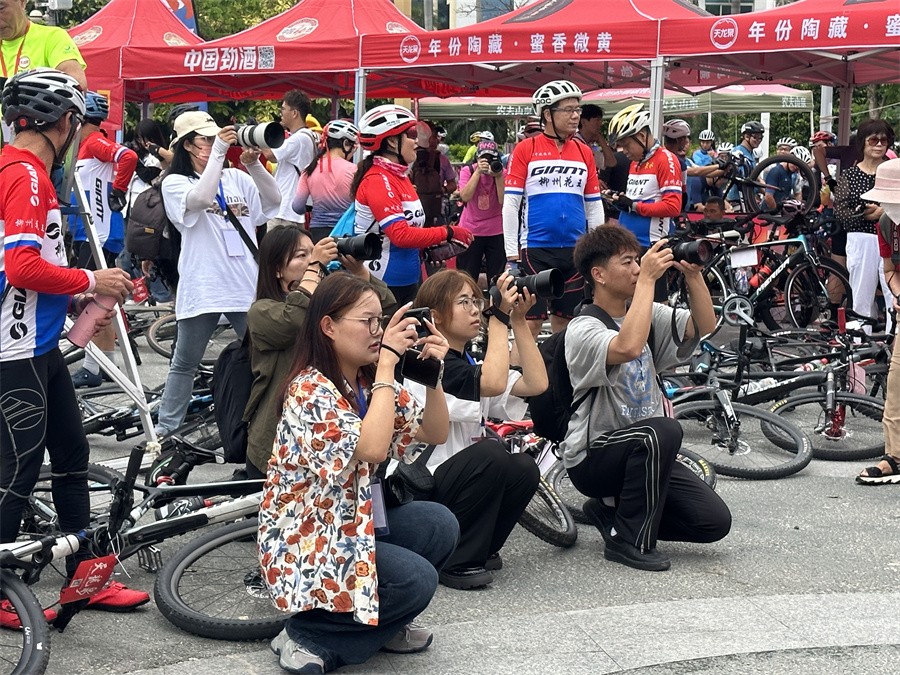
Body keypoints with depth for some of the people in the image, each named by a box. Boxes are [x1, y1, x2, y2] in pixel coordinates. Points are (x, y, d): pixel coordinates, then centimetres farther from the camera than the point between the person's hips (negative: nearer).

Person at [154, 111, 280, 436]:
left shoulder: (236, 177, 11)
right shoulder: (175, 182, 0)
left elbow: (273, 200, -1)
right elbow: (200, 198, -21)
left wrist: (253, 164, -13)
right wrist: (219, 151, -19)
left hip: (246, 283, 3)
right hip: (203, 285, -3)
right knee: (185, 363, 6)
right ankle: (166, 428, 16)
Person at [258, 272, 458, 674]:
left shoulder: (370, 383, 4)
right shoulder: (310, 391, -21)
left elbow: (435, 434, 5)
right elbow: (371, 448, -35)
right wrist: (387, 362, -30)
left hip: (354, 524, 8)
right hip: (302, 543, -8)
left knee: (439, 525, -13)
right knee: (417, 580, -22)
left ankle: (382, 623, 7)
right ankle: (308, 636, -5)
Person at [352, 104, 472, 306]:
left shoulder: (400, 176, 13)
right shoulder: (377, 181, -15)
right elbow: (401, 234, -24)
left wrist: (434, 246, 0)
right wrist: (448, 233, -16)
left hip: (407, 280, 9)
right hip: (382, 283, -9)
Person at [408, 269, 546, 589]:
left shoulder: (470, 364, 11)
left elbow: (536, 383, -2)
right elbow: (494, 383, -32)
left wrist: (519, 320, -6)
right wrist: (500, 317, -24)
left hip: (458, 477, 8)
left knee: (524, 469, -14)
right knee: (490, 453, -29)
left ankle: (479, 551, 5)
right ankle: (454, 562, -15)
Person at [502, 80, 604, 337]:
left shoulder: (584, 152, 9)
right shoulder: (526, 149, -2)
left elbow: (594, 206, 12)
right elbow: (510, 203, -3)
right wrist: (511, 253, -7)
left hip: (574, 249, 4)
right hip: (535, 248, -3)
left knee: (565, 319, 10)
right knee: (531, 319, -3)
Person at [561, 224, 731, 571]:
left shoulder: (649, 313, 7)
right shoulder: (583, 329, -16)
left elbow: (704, 326, -2)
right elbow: (627, 348, -37)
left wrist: (693, 274, -15)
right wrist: (647, 279, -30)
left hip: (644, 451, 7)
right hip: (592, 457, -7)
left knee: (715, 521, -8)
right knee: (662, 430, -36)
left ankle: (612, 510, 13)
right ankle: (629, 540, -18)